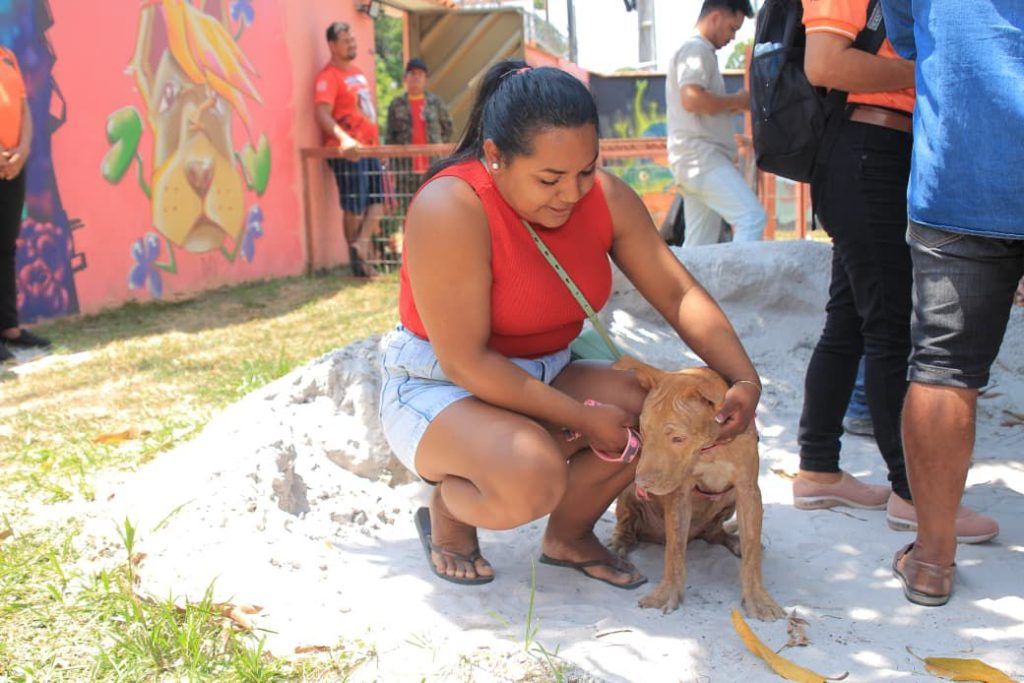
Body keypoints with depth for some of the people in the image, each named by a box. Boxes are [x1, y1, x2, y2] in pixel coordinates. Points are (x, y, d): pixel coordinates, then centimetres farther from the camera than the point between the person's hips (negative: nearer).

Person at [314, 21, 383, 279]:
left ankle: (362, 245, 3)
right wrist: (344, 139, -38)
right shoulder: (328, 76, -11)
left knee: (377, 199, 6)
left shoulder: (357, 72, 17)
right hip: (348, 151, -9)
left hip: (369, 147, 9)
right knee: (354, 206, -2)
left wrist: (377, 142, 23)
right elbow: (323, 115, -24)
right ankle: (357, 261, 8)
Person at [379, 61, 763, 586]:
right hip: (437, 389, -6)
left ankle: (569, 536, 9)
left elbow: (678, 293, -5)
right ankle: (447, 511, 2)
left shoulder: (606, 198, -8)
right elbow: (466, 360, -26)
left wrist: (744, 379, -19)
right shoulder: (450, 209, -27)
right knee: (533, 477, -34)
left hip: (542, 379, 7)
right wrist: (583, 418, -25)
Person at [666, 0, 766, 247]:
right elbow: (693, 99, -22)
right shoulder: (696, 48, -6)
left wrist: (733, 106, 14)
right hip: (700, 155, -10)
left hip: (698, 158, 10)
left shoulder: (696, 51, 26)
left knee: (699, 244, 7)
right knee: (752, 217, -19)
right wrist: (737, 100, -9)